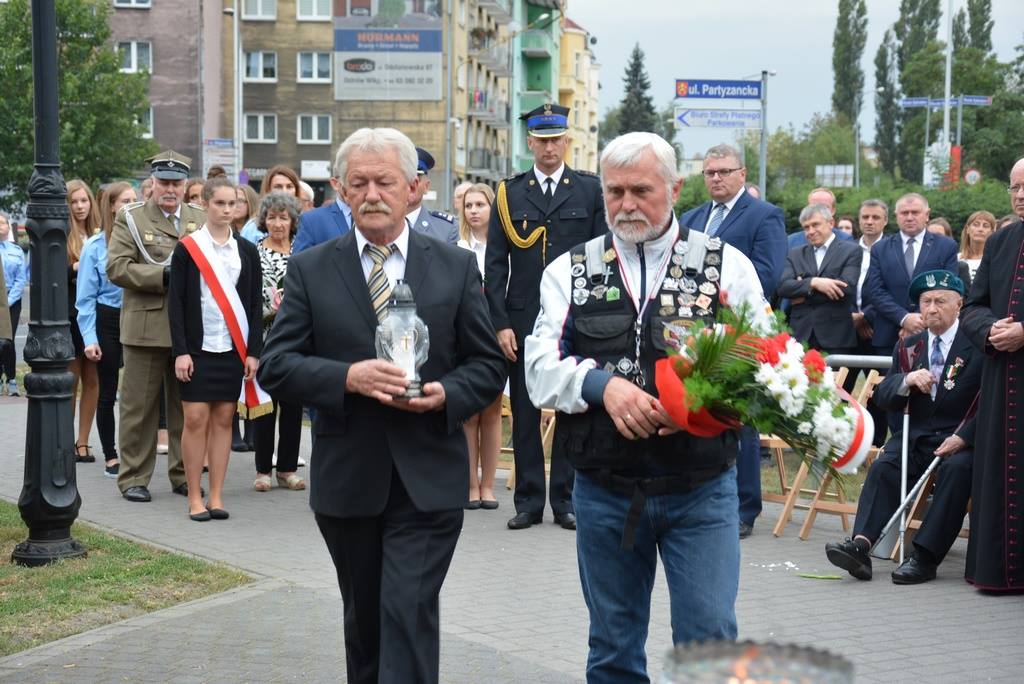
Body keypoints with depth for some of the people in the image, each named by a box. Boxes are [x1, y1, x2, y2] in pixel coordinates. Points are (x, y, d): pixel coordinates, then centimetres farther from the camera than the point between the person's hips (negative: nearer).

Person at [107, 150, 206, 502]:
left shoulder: (200, 219, 12)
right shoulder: (130, 218, 2)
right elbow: (117, 267, -9)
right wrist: (163, 275, -16)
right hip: (146, 326, -3)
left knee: (187, 406, 9)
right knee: (139, 406, 2)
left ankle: (183, 474, 19)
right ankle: (133, 477, 9)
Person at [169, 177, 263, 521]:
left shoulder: (246, 251, 8)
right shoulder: (187, 248, 0)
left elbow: (255, 304, 8)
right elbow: (175, 302, -2)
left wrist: (253, 351, 1)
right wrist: (180, 351, -9)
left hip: (234, 348, 2)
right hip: (198, 347, -2)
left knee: (223, 419, 5)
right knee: (196, 419, -3)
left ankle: (216, 496, 10)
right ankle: (195, 498, 5)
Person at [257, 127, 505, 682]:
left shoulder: (456, 267, 4)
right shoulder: (310, 270, 3)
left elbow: (488, 365, 6)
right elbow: (275, 366, -3)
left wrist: (445, 393, -15)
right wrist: (347, 377, -20)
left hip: (428, 481, -1)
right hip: (346, 481, 2)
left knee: (410, 614, -10)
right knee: (364, 617, 16)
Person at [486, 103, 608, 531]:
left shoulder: (589, 189, 5)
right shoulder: (509, 193, 7)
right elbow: (494, 265, 5)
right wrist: (500, 323, -3)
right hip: (523, 320, 1)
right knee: (525, 413, 4)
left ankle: (566, 500, 12)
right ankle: (528, 502, 12)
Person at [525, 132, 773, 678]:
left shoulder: (727, 264, 2)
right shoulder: (570, 271, 6)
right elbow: (541, 368, -4)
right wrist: (603, 384, -22)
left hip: (701, 491, -2)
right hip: (605, 492, 2)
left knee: (709, 636, -6)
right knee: (613, 650, 13)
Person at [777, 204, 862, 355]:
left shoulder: (851, 251, 5)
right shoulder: (795, 254, 15)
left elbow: (847, 287, -9)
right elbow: (783, 287, 1)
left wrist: (804, 294, -5)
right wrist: (813, 283, -16)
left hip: (836, 338, -2)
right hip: (801, 336, 2)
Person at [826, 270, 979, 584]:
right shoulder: (908, 346, 14)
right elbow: (883, 397, 8)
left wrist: (963, 437, -21)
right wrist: (906, 380, -14)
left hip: (961, 440, -4)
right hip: (915, 437, 4)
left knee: (956, 469, -34)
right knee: (883, 468, -22)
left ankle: (924, 556, -37)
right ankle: (861, 544, -38)